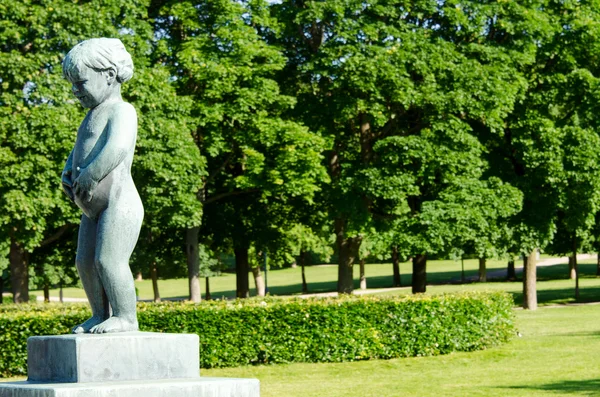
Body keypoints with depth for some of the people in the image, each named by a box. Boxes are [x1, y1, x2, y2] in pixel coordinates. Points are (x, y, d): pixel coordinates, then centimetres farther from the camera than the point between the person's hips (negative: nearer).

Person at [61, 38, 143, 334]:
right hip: (94, 208, 10)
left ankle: (126, 317, -11)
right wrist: (68, 172, 12)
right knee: (85, 262, 9)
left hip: (119, 201, -10)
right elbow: (80, 149, 31)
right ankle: (101, 315, 17)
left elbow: (116, 149, -25)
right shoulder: (93, 115, 22)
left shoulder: (122, 111, -9)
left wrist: (88, 176, -23)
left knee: (108, 260, -16)